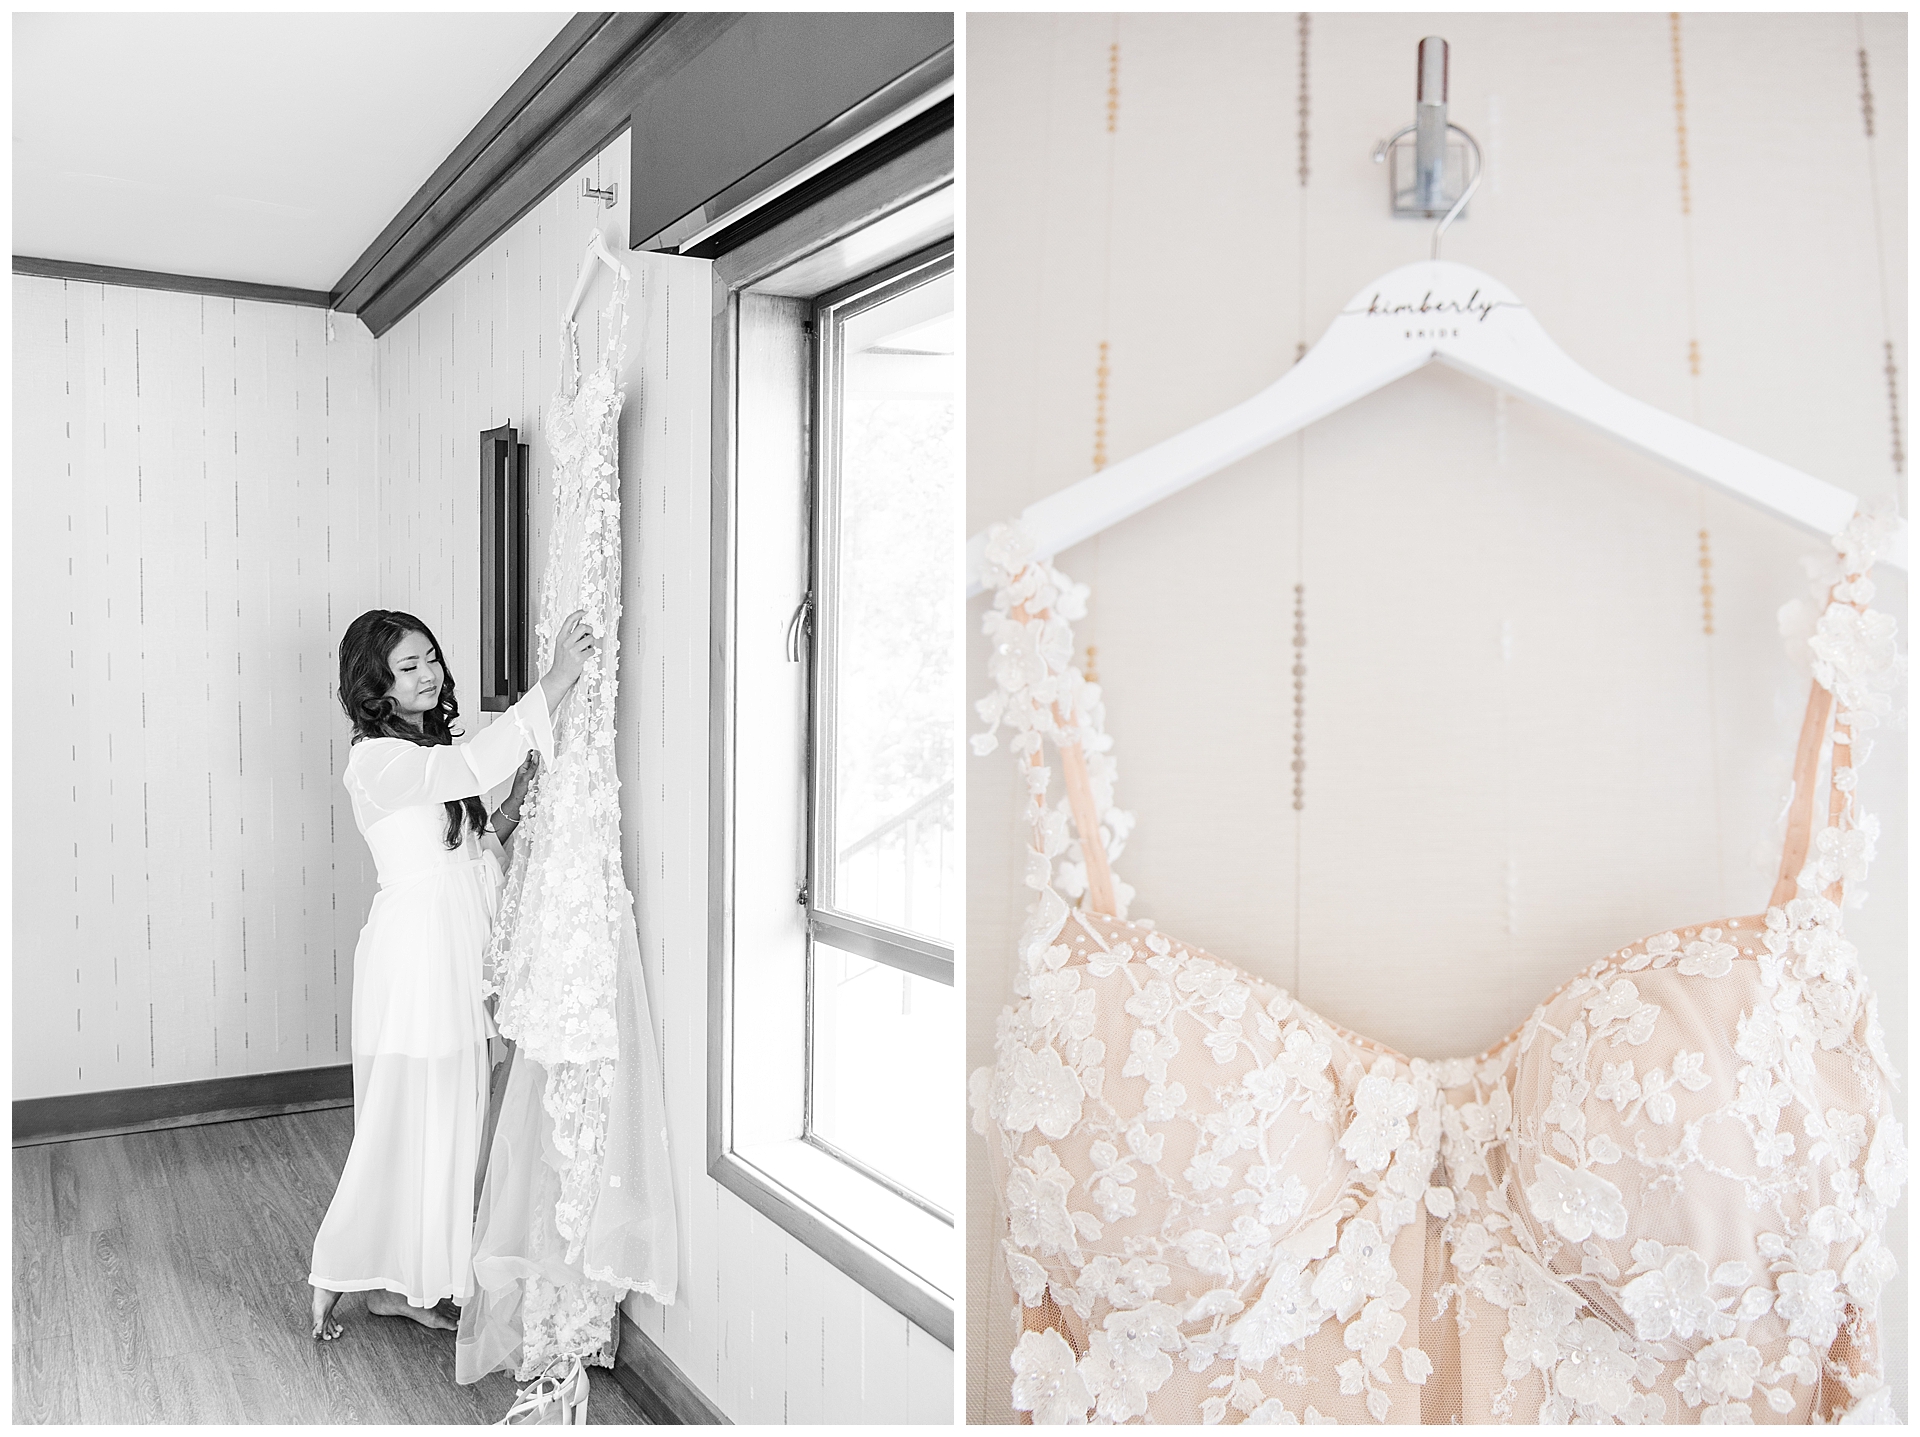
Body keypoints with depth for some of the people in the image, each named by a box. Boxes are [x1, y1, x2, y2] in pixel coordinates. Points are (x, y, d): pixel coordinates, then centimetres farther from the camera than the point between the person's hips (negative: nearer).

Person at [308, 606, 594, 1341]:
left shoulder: (433, 749, 12)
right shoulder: (377, 760, -15)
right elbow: (473, 767, -32)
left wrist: (514, 810, -3)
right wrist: (555, 683, -36)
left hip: (459, 949, 9)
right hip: (414, 946, -8)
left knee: (445, 1117, 13)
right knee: (401, 1119, 1)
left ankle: (397, 1283, 26)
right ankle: (332, 1279, 20)